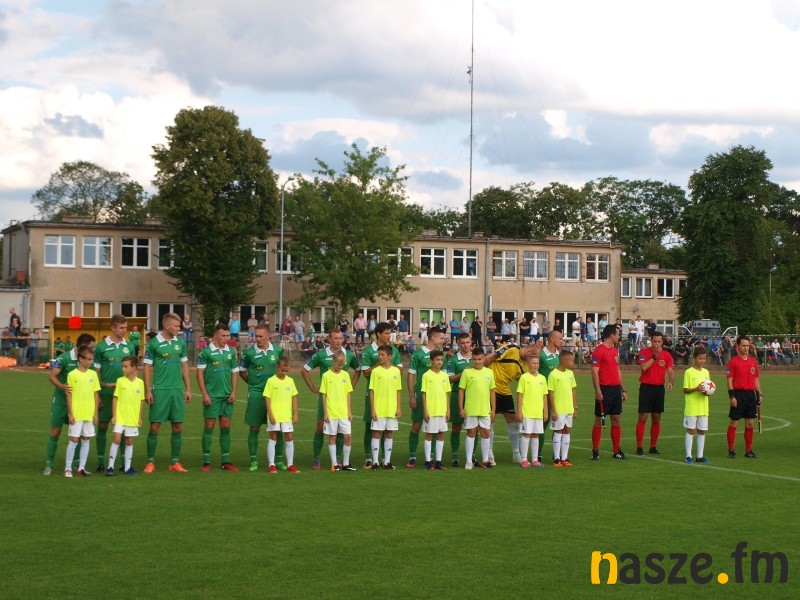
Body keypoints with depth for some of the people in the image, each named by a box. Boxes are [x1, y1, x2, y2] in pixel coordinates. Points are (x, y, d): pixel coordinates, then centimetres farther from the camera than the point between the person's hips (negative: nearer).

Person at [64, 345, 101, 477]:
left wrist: (96, 413, 6)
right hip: (76, 414, -4)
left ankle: (81, 468, 14)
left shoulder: (93, 374, 5)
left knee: (86, 440, 7)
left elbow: (96, 394, 9)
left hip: (89, 414, 4)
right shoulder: (72, 375, -6)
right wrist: (71, 414, -7)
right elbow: (69, 395, -4)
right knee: (74, 440, -2)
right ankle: (68, 468, 5)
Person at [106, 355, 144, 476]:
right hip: (120, 417, -2)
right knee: (117, 439, -9)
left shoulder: (140, 382, 1)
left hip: (133, 418, 2)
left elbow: (141, 401, 9)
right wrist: (113, 416, -6)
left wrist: (140, 417, 9)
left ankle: (127, 467, 16)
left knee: (129, 441, 9)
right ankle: (110, 467, -3)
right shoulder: (120, 381, -5)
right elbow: (115, 398, -2)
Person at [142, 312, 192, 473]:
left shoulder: (180, 343, 8)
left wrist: (188, 389, 10)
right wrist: (148, 391, -8)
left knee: (178, 426, 5)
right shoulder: (153, 343, -4)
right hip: (160, 390, -4)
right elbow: (147, 367, -3)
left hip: (177, 390, 4)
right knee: (155, 426, -1)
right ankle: (150, 462, 8)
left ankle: (175, 462, 13)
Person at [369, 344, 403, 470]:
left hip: (392, 409, 3)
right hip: (378, 409, -2)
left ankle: (387, 461, 15)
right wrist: (372, 409, -8)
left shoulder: (396, 371, 3)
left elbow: (398, 391, 8)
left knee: (389, 434, 8)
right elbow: (371, 391, -3)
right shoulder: (375, 371, -4)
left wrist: (399, 408, 4)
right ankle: (375, 462, 5)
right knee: (376, 433, 0)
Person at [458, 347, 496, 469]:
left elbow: (492, 391, 10)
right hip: (470, 409, -3)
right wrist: (461, 408, -6)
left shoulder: (489, 372, 5)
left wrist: (493, 409, 7)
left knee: (485, 433, 6)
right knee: (471, 433, 2)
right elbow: (461, 390, -2)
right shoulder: (467, 372, -3)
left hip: (485, 409, 3)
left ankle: (485, 460, 15)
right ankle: (469, 461, 8)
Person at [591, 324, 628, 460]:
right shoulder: (599, 351, -10)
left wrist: (623, 389, 18)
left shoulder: (615, 350, 15)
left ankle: (617, 450, 14)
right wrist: (598, 391, -20)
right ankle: (595, 451, 6)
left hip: (616, 389, 8)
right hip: (604, 389, -8)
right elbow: (594, 372, -14)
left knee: (617, 419, 8)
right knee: (599, 420, -1)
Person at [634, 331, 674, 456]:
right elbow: (643, 367, -17)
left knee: (656, 419, 7)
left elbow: (670, 371, -3)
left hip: (659, 388, 4)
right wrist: (654, 356, -16)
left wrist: (671, 382, -22)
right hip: (646, 387, -4)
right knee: (643, 417, -5)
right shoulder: (644, 352, -3)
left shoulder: (667, 355, 5)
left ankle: (653, 447, 15)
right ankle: (639, 447, -2)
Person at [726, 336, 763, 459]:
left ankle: (748, 450, 15)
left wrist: (760, 394, 10)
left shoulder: (753, 361, 12)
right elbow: (729, 380, -8)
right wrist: (732, 396, -14)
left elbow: (756, 379, 17)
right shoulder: (733, 361, -4)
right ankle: (731, 450, 6)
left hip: (751, 394, 5)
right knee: (734, 423, -2)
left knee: (750, 423, 7)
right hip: (738, 394, -5)